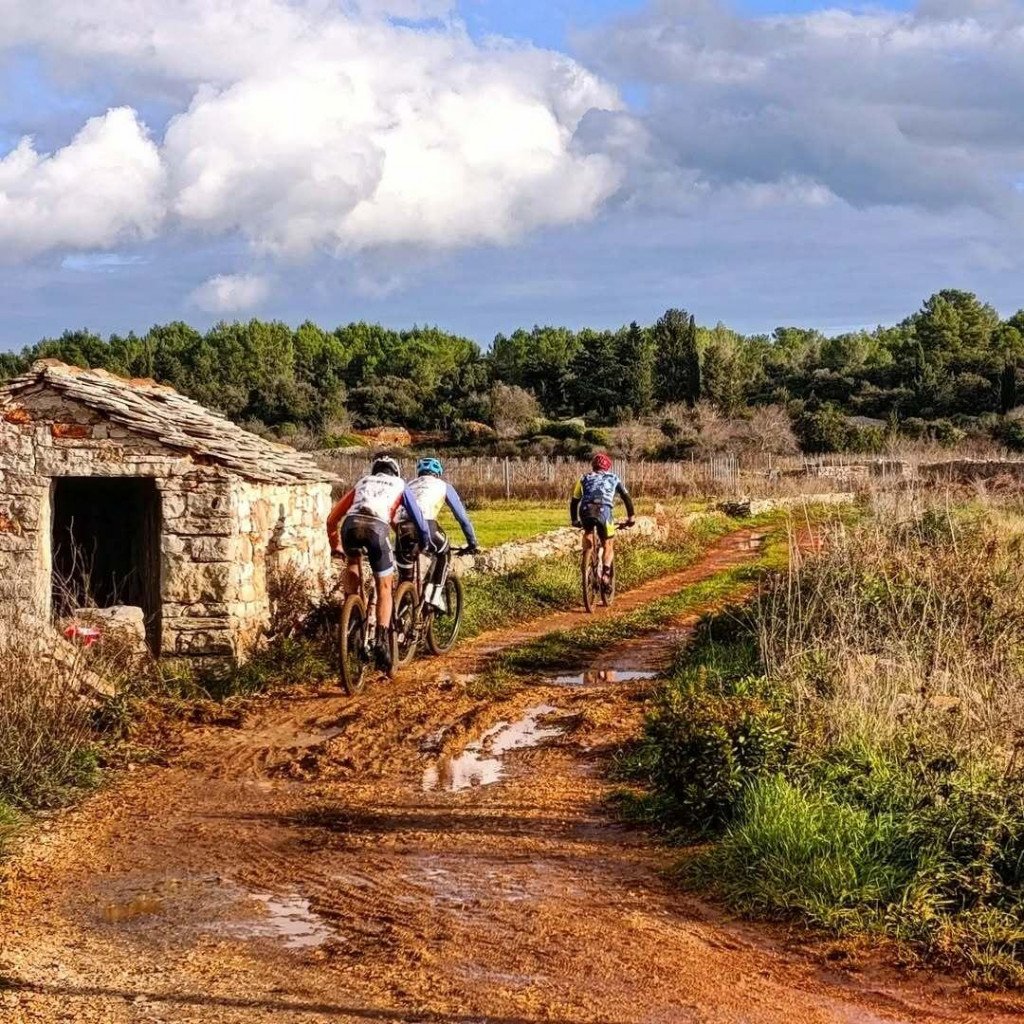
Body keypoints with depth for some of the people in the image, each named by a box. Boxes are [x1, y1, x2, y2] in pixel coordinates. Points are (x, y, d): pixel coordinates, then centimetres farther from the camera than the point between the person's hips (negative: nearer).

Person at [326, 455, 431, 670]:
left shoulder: (362, 482, 36)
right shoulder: (399, 485, 31)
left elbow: (332, 519, 33)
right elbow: (417, 516, 28)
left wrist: (335, 546, 43)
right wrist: (426, 543, 42)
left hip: (351, 524, 2)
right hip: (377, 527, -2)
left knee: (353, 562, 35)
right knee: (384, 587, 10)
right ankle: (382, 640, -4)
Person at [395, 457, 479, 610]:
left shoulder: (410, 485, 38)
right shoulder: (443, 485, 29)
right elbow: (462, 516, 30)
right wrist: (472, 543, 37)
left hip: (402, 525, 3)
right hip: (425, 523, -3)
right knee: (444, 554, 25)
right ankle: (435, 595, 13)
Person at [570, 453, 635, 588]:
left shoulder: (584, 478, 30)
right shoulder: (613, 478, 28)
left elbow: (574, 500, 30)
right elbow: (626, 497, 25)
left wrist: (574, 520, 39)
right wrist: (630, 517, 30)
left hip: (585, 511, 1)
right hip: (604, 511, -1)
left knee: (588, 533, 32)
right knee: (608, 545, 14)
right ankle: (606, 573, -10)